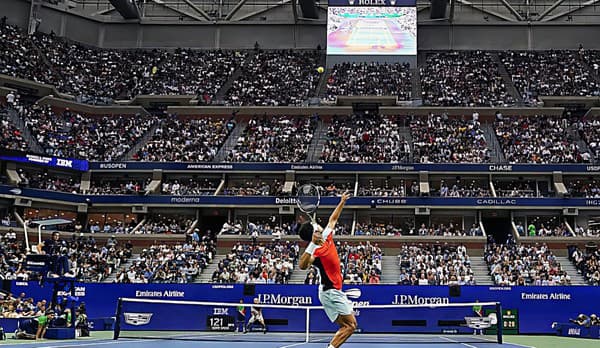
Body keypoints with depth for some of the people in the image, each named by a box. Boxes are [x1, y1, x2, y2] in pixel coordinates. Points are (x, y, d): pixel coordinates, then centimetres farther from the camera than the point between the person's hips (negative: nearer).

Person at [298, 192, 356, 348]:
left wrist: (342, 202, 25)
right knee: (350, 325, -9)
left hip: (334, 291, 9)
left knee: (348, 325, 12)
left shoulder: (327, 238, 3)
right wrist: (313, 243, -46)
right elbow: (302, 265, -43)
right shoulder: (317, 251, -23)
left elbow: (332, 219, 20)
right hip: (330, 292, -9)